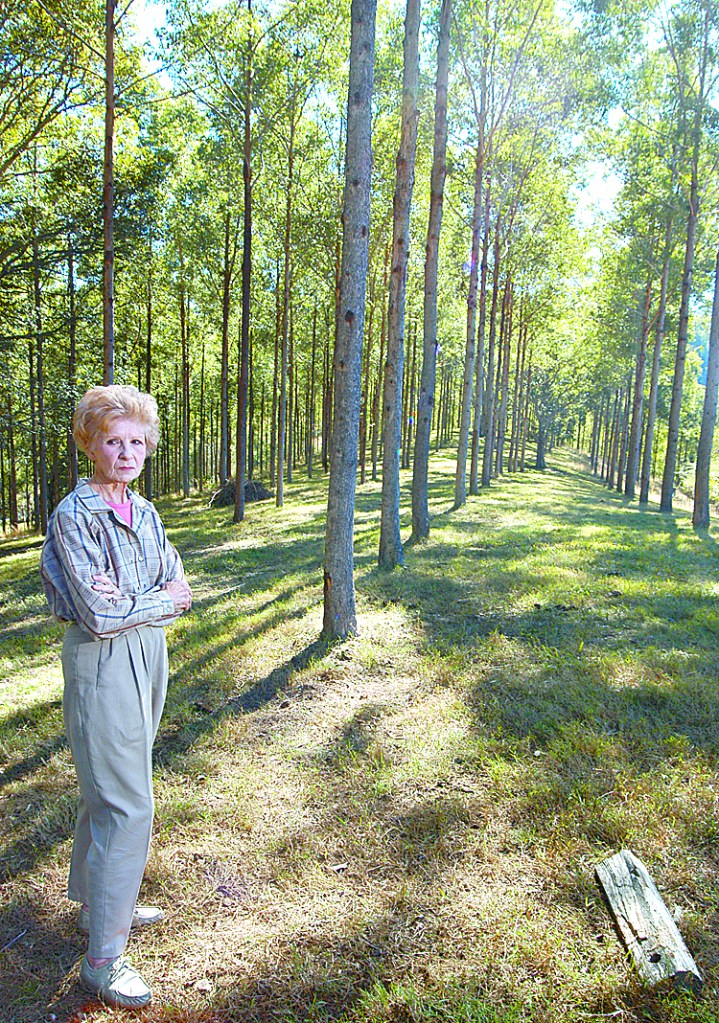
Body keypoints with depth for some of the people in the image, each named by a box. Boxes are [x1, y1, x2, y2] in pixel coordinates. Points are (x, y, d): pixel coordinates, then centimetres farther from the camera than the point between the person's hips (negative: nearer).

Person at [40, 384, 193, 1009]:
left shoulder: (143, 511, 7)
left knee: (109, 791, 21)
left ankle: (99, 904, 40)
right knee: (126, 805, -3)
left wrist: (132, 600, -16)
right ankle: (103, 957, 12)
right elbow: (99, 615, -21)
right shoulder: (74, 516, -15)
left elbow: (180, 584, 2)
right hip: (102, 663, -7)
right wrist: (163, 600, -10)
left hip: (148, 655, 7)